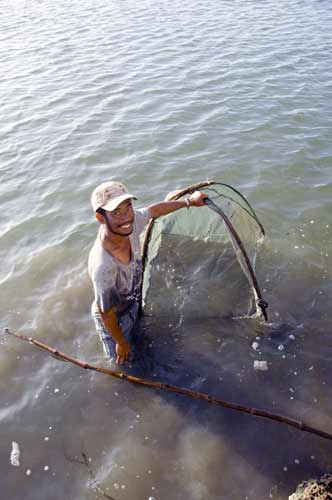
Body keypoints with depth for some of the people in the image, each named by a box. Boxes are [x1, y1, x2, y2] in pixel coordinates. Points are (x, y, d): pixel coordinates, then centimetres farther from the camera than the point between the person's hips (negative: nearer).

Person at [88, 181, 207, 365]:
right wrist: (120, 342, -14)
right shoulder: (102, 265, -47)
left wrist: (189, 201, 8)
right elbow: (106, 314, -30)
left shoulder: (131, 222, -28)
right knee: (122, 360, 24)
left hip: (133, 303, 5)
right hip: (113, 320, -5)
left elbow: (154, 210, -3)